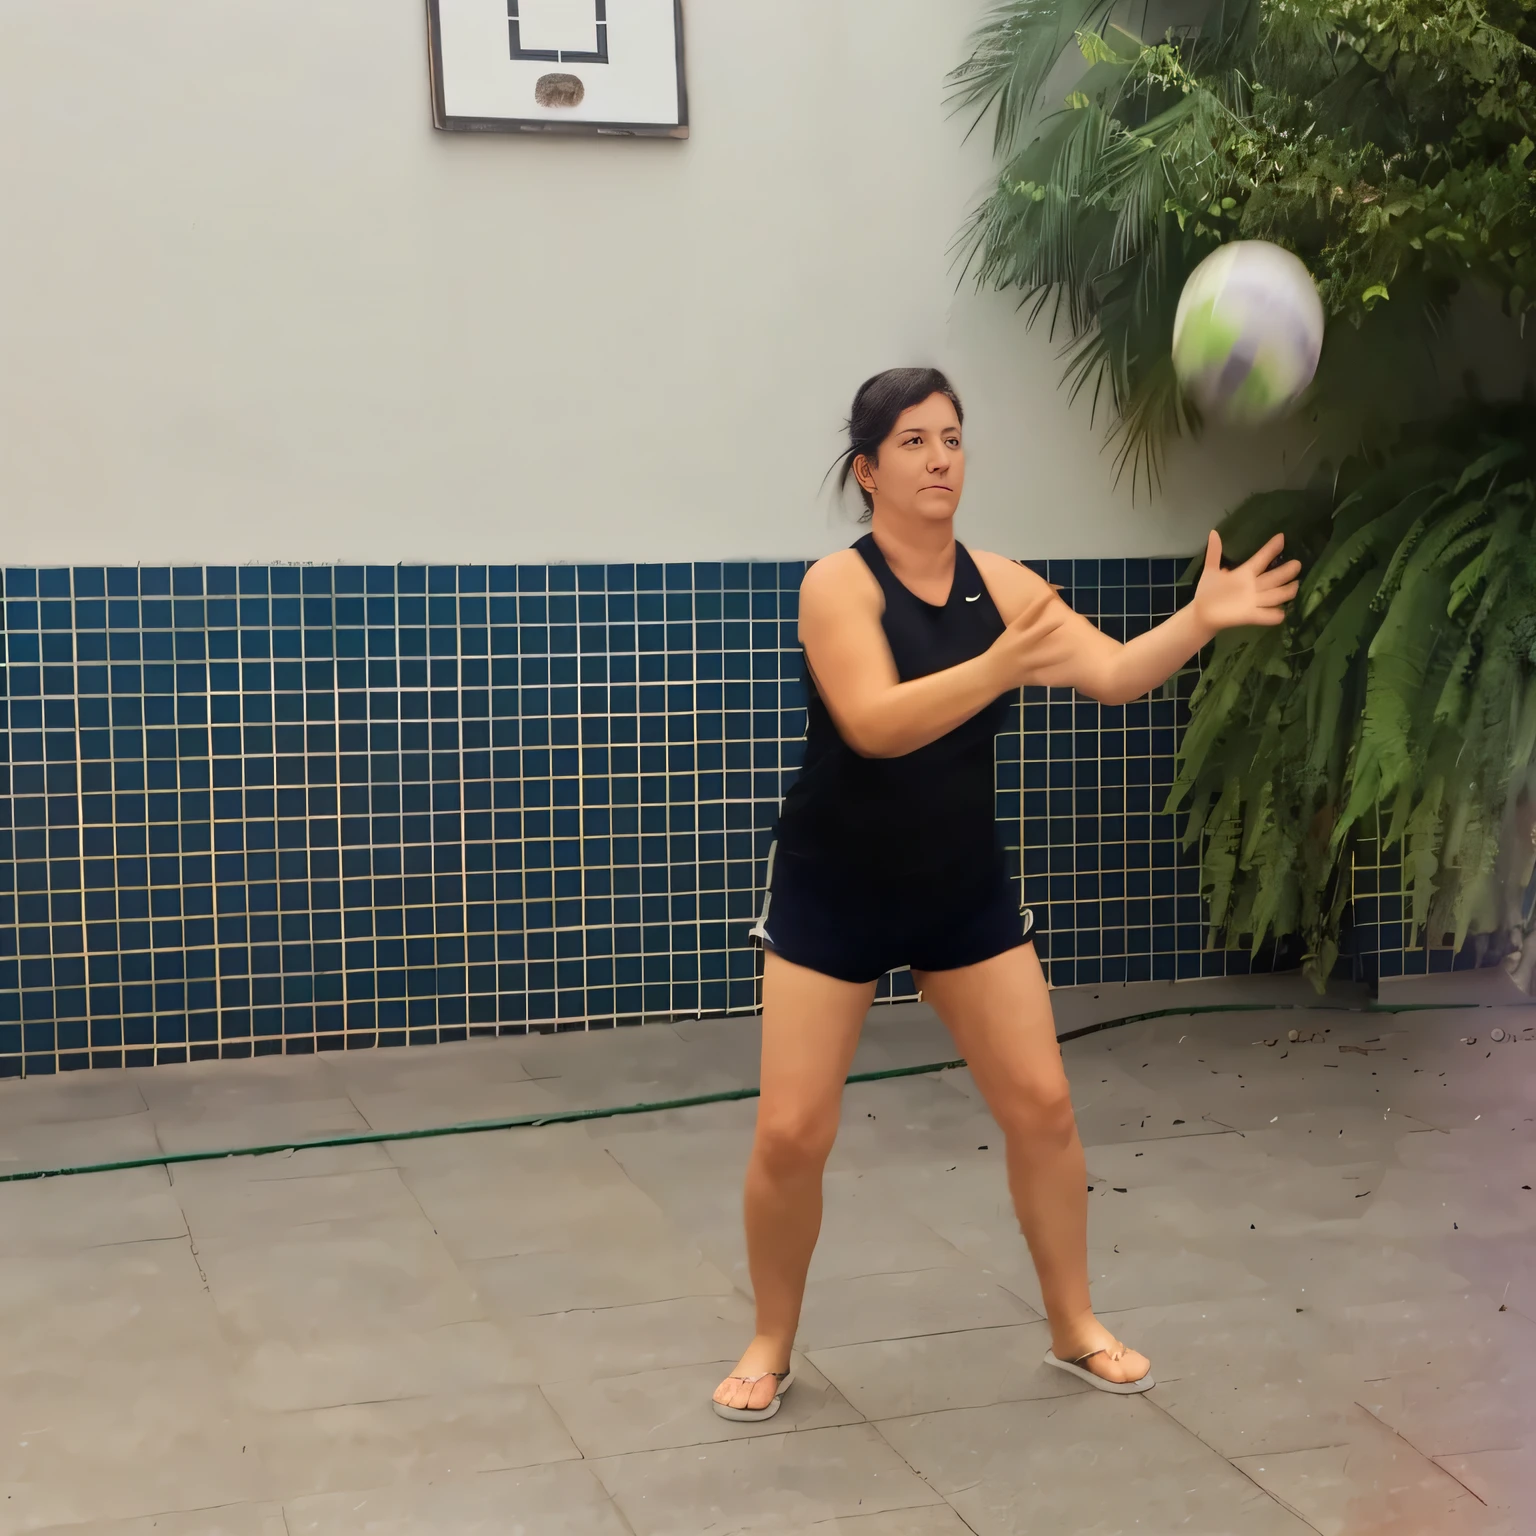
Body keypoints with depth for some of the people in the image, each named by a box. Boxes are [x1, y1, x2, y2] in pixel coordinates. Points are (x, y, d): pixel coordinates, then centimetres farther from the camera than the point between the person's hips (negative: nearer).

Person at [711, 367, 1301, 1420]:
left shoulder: (998, 581, -3)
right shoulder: (838, 584, -17)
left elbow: (1114, 673, -12)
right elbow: (875, 723, -31)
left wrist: (1200, 619, -29)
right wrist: (1000, 667, -44)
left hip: (965, 888, 4)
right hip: (834, 892, -4)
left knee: (1042, 1103, 4)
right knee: (792, 1135, -5)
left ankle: (1075, 1326, 24)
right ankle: (773, 1345, 18)